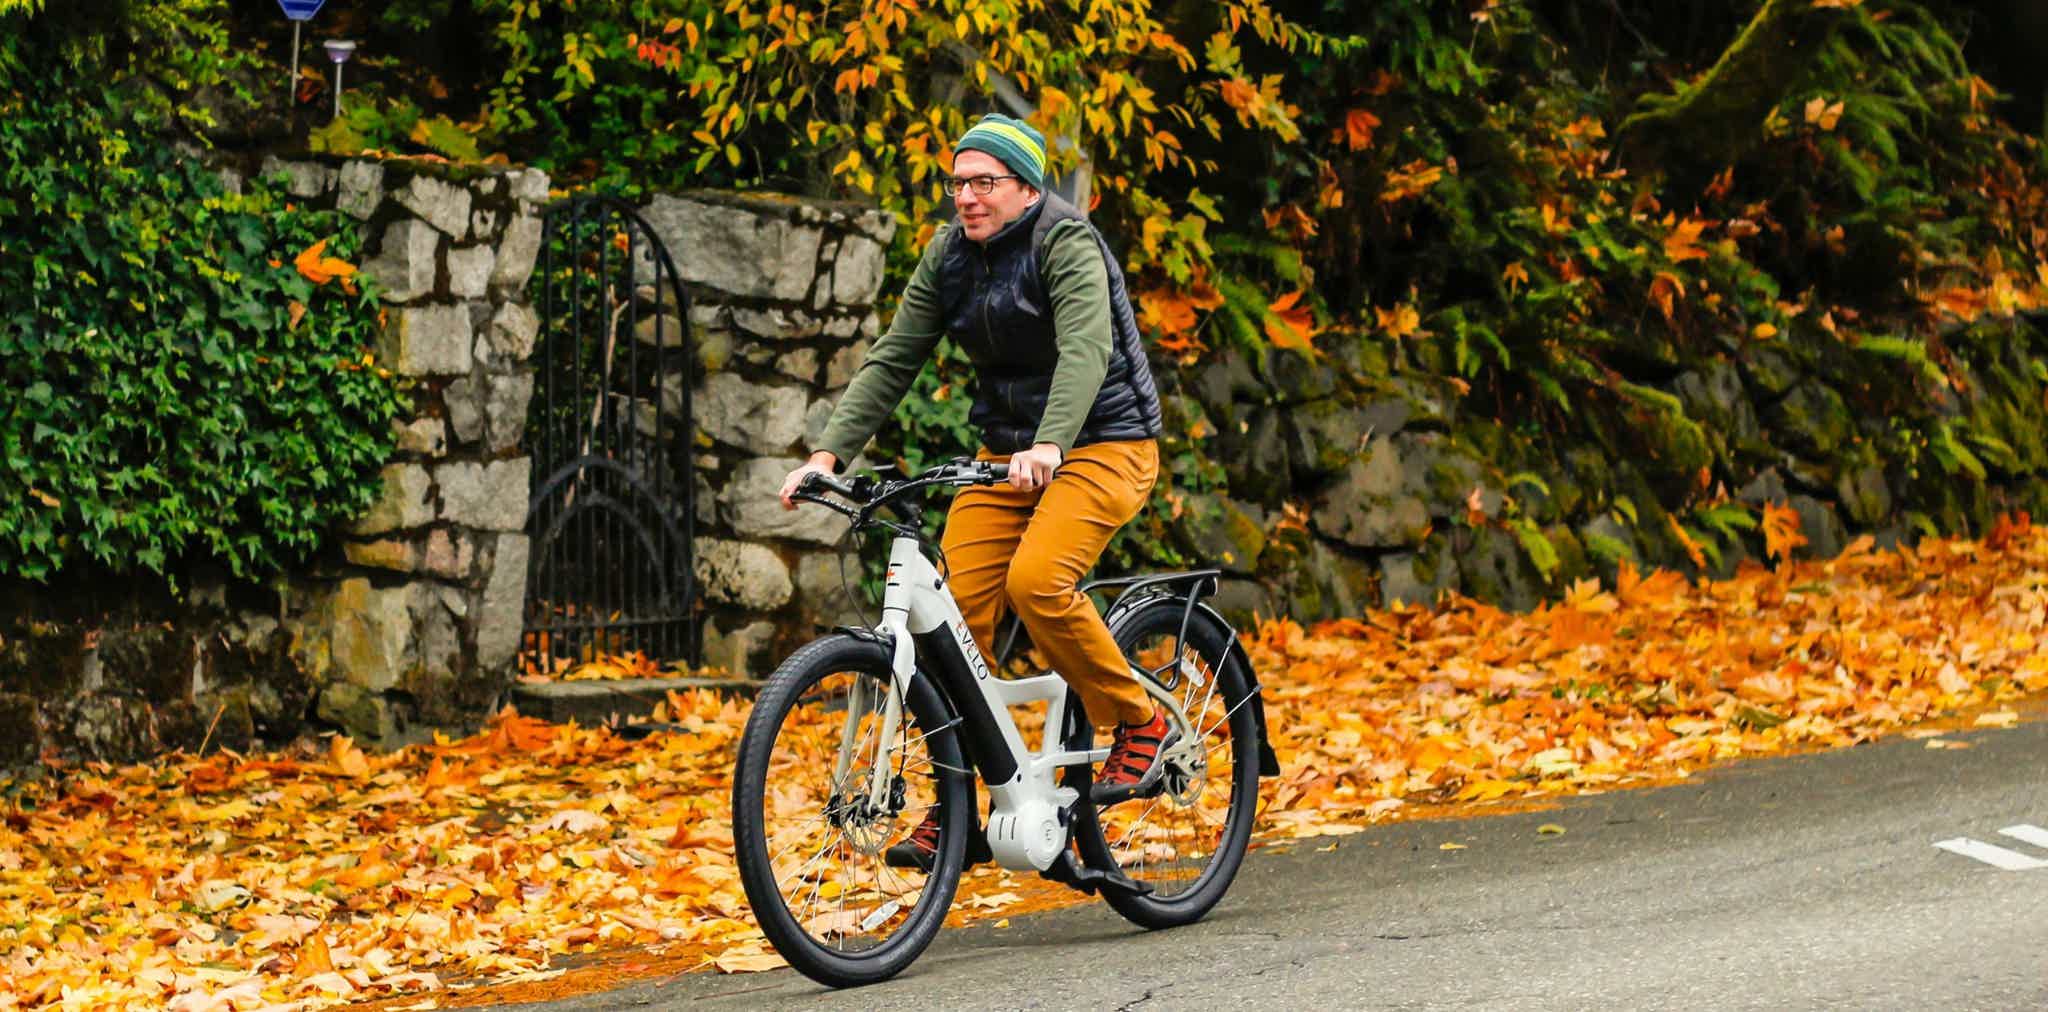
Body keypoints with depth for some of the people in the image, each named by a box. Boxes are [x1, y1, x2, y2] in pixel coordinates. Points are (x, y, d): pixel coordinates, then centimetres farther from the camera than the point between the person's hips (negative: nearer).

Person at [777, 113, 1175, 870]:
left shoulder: (1067, 244, -16)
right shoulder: (950, 255, 3)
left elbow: (1086, 347, -32)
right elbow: (893, 359, 1)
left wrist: (1049, 445, -49)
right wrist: (829, 453, -11)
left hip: (1103, 445, -6)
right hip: (1005, 451, 6)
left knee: (1035, 581, -29)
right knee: (956, 608, -9)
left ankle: (1141, 724, -8)